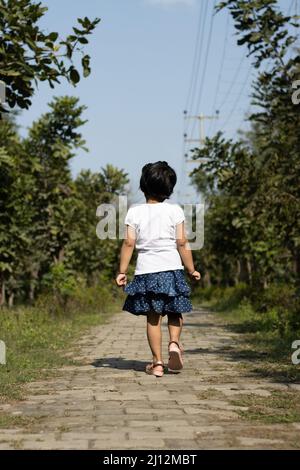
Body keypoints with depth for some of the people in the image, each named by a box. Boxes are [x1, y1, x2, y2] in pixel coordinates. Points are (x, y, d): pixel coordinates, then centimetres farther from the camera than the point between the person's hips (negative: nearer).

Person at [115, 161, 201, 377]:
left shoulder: (135, 212, 0)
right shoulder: (175, 210, -1)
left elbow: (129, 243, -4)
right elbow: (182, 243, -3)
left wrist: (122, 272, 1)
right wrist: (191, 269, 6)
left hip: (146, 270, 1)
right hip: (171, 268, 0)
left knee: (153, 317, 6)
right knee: (174, 311, 16)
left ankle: (157, 363, 6)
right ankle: (174, 343, -10)